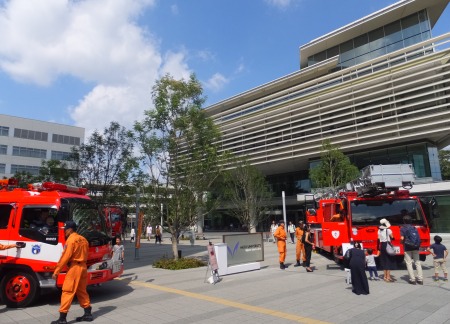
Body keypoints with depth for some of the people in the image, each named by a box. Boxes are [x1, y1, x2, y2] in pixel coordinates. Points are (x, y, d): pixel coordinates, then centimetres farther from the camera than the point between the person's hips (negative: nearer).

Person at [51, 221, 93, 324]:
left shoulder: (71, 239, -11)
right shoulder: (83, 239, 12)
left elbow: (65, 257, -14)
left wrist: (56, 271, -10)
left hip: (74, 267, -8)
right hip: (83, 267, 8)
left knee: (67, 292, -2)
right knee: (82, 291, 16)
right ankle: (88, 314, 20)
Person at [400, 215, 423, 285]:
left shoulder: (403, 228, -5)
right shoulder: (414, 228, 8)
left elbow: (402, 238, -13)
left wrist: (402, 242, 7)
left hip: (407, 248, -4)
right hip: (415, 247, 4)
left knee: (409, 263, 3)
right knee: (417, 263, 10)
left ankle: (412, 279, 2)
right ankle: (420, 279, 9)